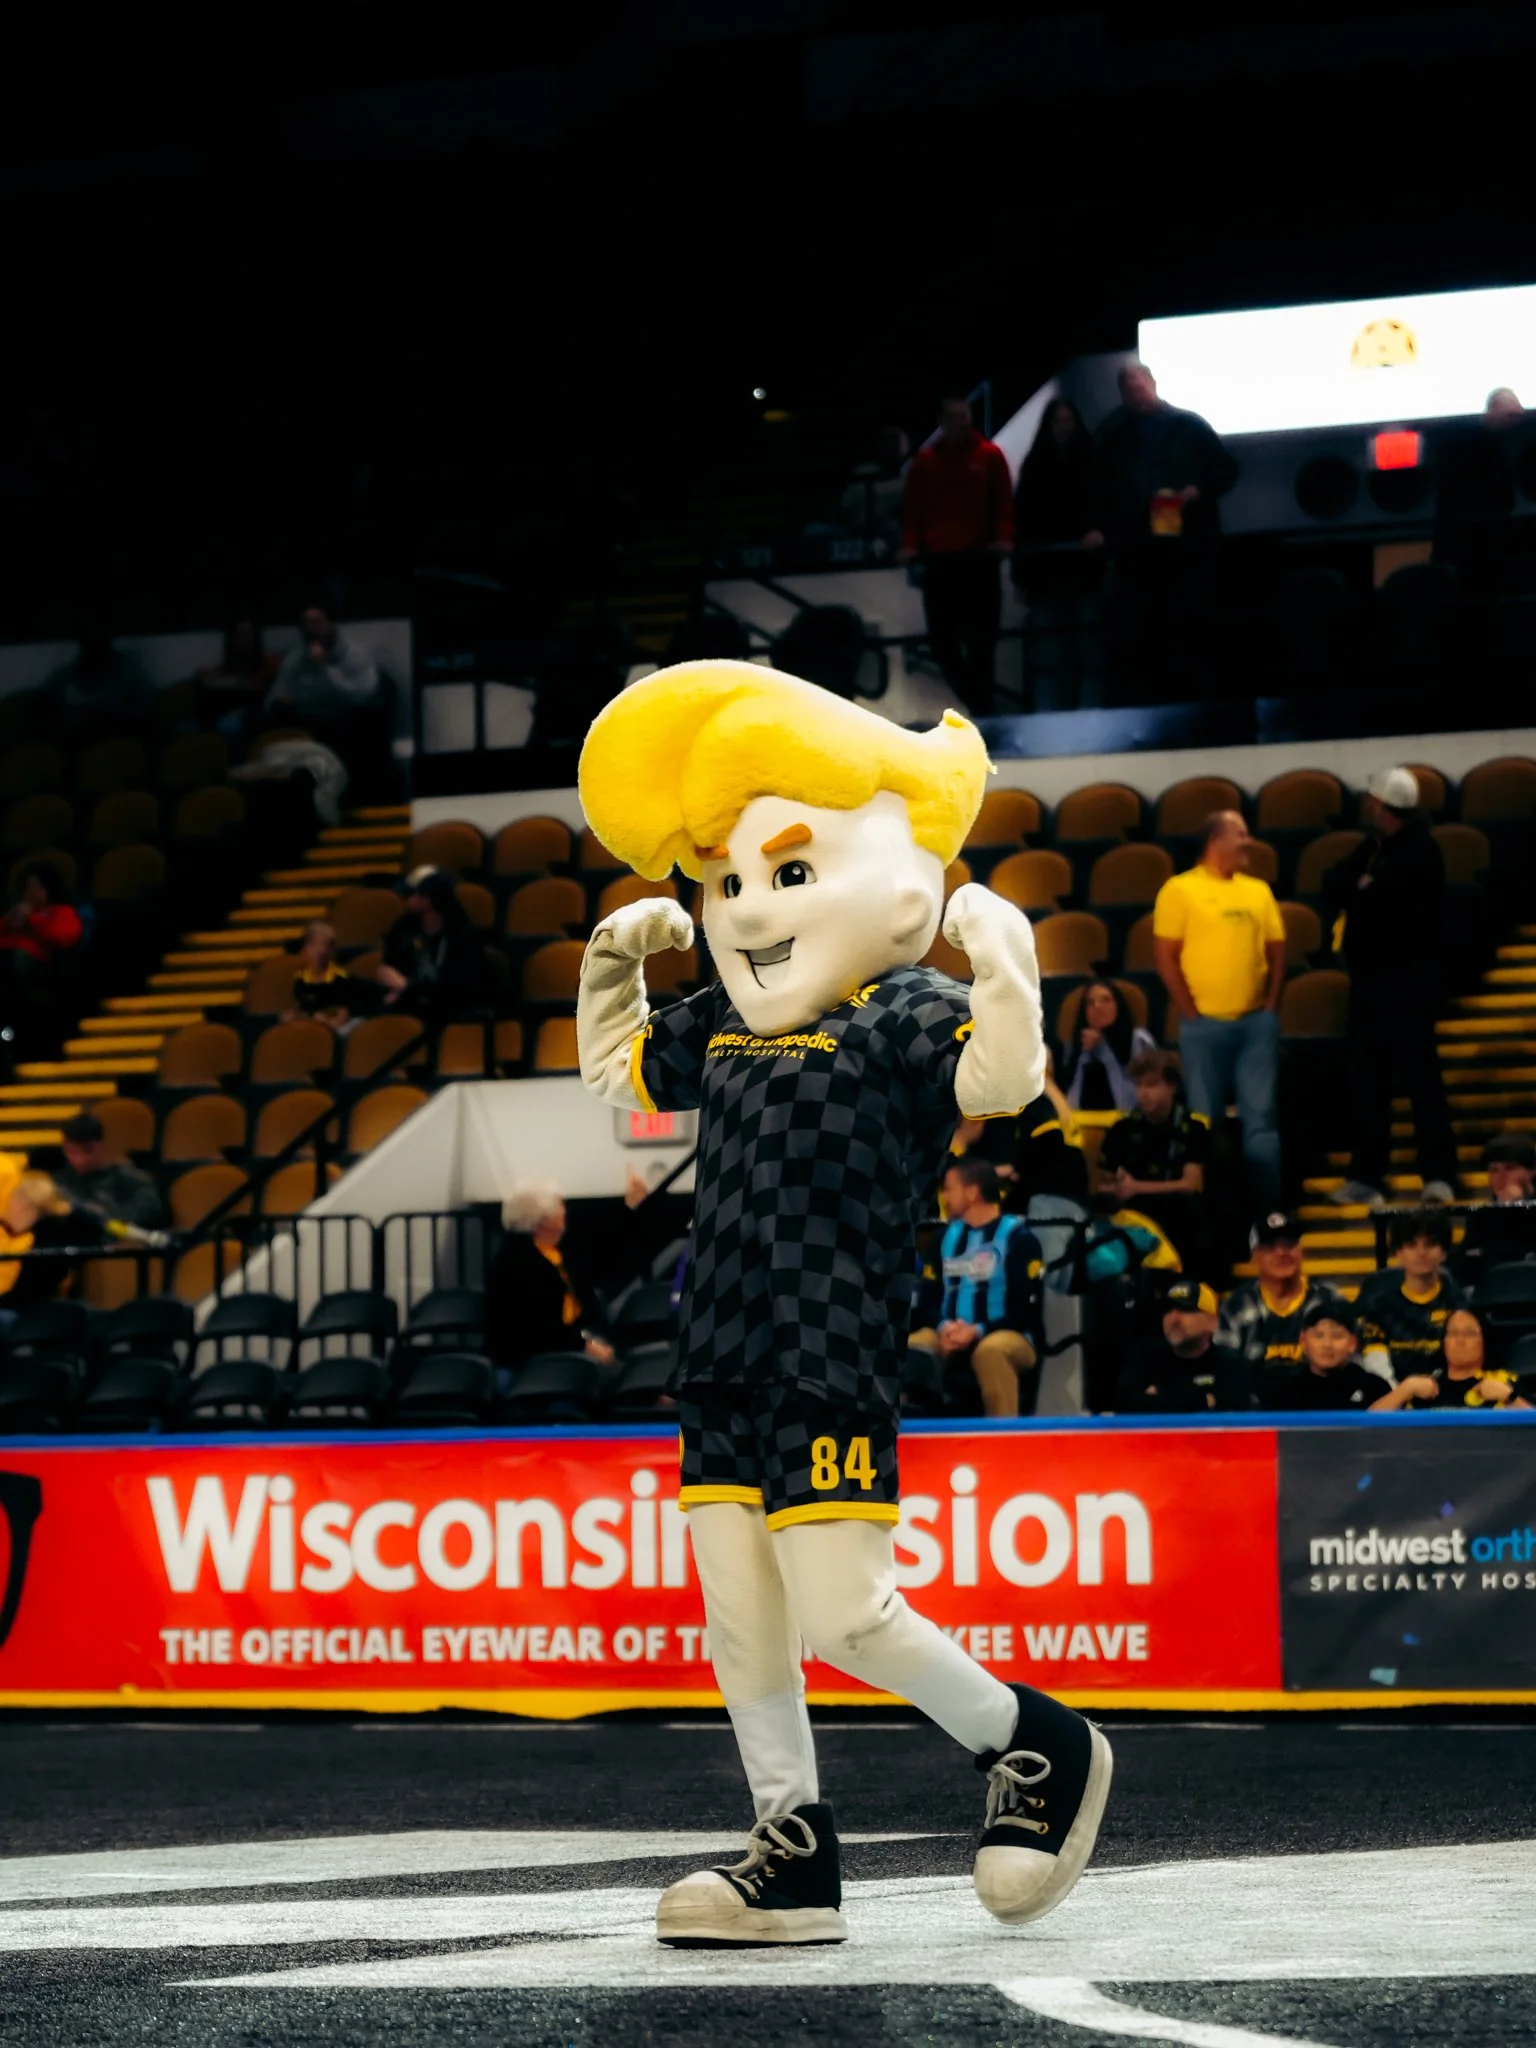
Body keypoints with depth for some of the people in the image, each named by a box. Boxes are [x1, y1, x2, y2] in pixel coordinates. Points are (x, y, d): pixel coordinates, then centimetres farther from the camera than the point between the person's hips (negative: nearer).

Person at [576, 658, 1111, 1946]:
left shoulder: (901, 1016, -8)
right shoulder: (717, 1030, 15)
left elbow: (1001, 1078, -25)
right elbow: (613, 1066, 31)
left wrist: (1002, 967, -37)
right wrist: (614, 964, 18)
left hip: (835, 1373, -8)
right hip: (722, 1378, 8)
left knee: (844, 1616, -10)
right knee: (741, 1629, 8)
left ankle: (1036, 1750, 11)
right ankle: (796, 1858, 18)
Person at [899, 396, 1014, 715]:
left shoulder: (989, 455, 5)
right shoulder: (924, 461, 10)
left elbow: (1003, 501, 4)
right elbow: (912, 507, 10)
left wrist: (1004, 537, -10)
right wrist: (910, 544, -2)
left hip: (980, 557, -2)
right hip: (938, 558, 2)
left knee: (981, 638, -2)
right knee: (941, 638, -1)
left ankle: (979, 704, 3)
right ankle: (973, 699, 12)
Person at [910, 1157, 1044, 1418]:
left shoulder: (1018, 1237, -3)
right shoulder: (948, 1236, 15)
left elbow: (1027, 1309, -8)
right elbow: (929, 1298, 11)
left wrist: (978, 1331, -20)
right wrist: (943, 1327, -12)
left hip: (1010, 1337, -5)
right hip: (953, 1338, 5)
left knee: (991, 1350, -40)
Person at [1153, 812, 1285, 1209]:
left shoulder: (1258, 891, 10)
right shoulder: (1180, 890, -4)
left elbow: (1277, 949, 14)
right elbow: (1165, 956, -6)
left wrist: (1271, 1004, 4)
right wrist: (1190, 1013, -8)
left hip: (1257, 1022, 4)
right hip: (1206, 1024, -4)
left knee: (1261, 1117, 3)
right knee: (1205, 1120, 3)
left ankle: (1268, 1204, 6)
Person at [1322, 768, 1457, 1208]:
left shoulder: (1419, 850, -11)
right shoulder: (1372, 846, 15)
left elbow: (1376, 900, -20)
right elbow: (1333, 889, 8)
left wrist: (1355, 891, 0)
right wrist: (1358, 887, -11)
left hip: (1408, 977, -8)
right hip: (1368, 974, 9)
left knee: (1420, 1072, -10)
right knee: (1367, 1077, 9)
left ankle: (1440, 1175, -11)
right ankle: (1366, 1175, 14)